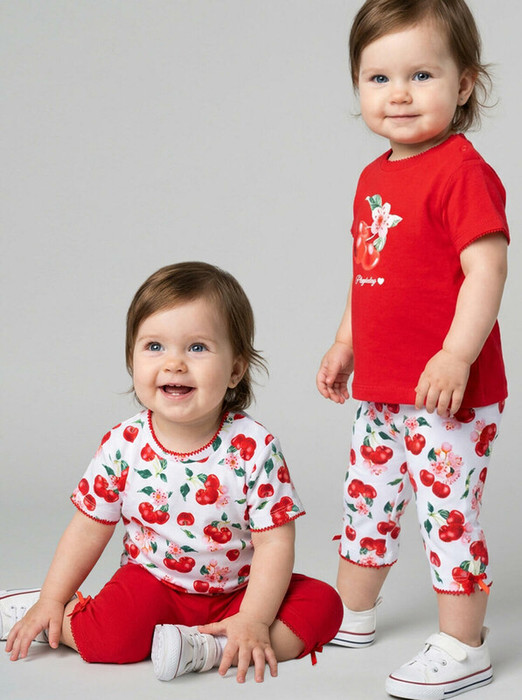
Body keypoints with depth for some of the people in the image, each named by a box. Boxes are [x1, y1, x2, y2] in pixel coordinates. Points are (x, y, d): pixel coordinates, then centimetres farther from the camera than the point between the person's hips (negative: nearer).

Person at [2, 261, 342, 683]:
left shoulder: (255, 449, -18)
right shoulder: (123, 446, -11)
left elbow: (274, 542, -15)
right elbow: (88, 529, 0)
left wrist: (253, 620, -23)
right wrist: (51, 601, -2)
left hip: (238, 593, 1)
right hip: (154, 583, 0)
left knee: (323, 604, -20)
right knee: (114, 638, -29)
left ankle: (205, 649, -27)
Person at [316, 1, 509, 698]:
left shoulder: (462, 171, -16)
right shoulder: (375, 177, 11)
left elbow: (487, 267, -22)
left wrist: (457, 355, -28)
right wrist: (346, 343, 20)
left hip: (447, 393, -9)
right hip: (380, 391, 9)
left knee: (447, 511, -1)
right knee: (367, 499, 20)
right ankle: (351, 615, 38)